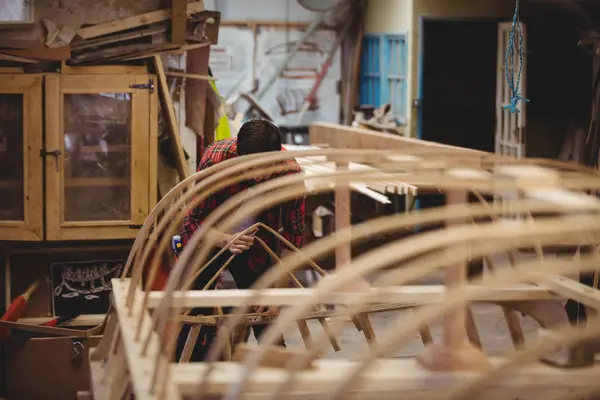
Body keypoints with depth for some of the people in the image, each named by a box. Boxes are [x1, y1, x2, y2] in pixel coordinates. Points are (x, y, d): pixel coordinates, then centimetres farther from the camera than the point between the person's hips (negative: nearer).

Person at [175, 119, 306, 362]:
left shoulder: (290, 171, -28)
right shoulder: (215, 159, -33)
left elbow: (294, 235, -19)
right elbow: (192, 224, -28)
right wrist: (225, 240, -47)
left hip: (258, 240, 1)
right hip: (211, 235, -1)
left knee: (266, 315, -5)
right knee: (192, 314, -3)